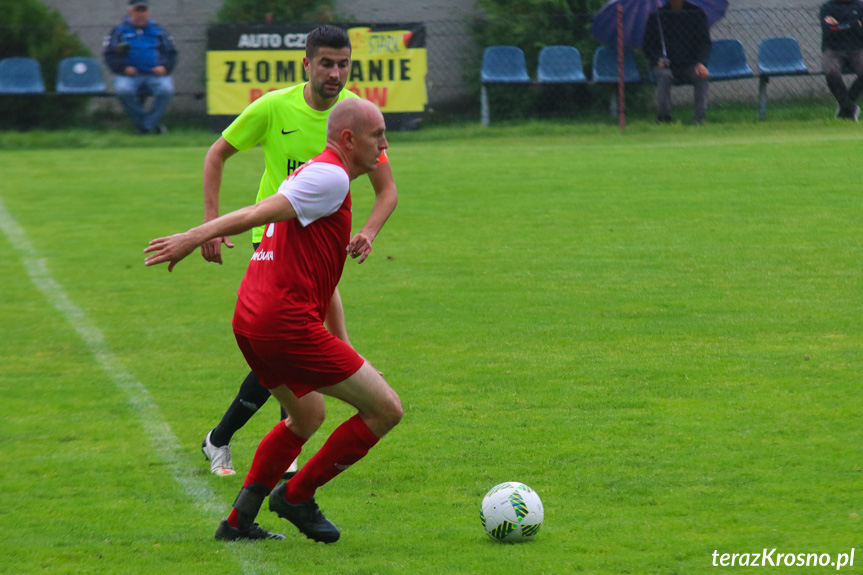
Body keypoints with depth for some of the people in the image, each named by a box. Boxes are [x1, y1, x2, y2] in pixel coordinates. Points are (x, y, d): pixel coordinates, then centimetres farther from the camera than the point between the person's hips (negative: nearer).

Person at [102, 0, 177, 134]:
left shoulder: (158, 31, 18)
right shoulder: (120, 31, 13)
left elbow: (171, 53, 15)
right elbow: (109, 55, 7)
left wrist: (164, 67, -6)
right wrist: (123, 68, -10)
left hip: (155, 74, 1)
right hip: (129, 75, -1)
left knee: (166, 89, -33)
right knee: (123, 90, -36)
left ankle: (149, 124, -23)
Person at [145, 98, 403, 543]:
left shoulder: (312, 172, 21)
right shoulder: (331, 176, -11)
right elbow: (261, 213, -19)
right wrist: (195, 237, -24)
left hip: (249, 319, 11)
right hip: (287, 322, -11)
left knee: (307, 415, 30)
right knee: (386, 409, -3)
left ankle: (239, 521, 25)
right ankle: (297, 496, 7)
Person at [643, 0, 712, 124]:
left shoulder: (697, 14, 4)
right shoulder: (656, 17, 2)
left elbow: (705, 43, 0)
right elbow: (648, 46, 4)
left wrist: (701, 63, -21)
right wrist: (658, 59, -19)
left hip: (690, 64, 1)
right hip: (666, 65, -1)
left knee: (702, 76, -31)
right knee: (664, 75, -35)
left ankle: (699, 118, -30)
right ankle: (663, 117, -31)